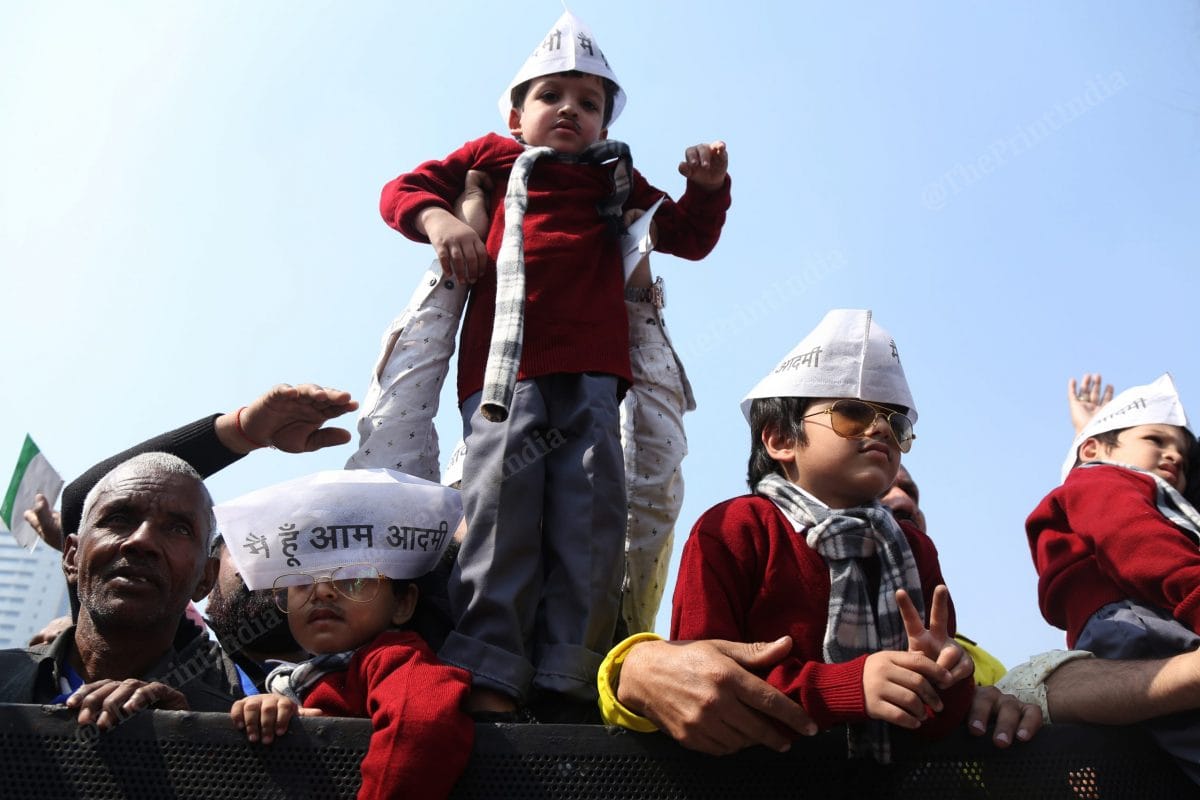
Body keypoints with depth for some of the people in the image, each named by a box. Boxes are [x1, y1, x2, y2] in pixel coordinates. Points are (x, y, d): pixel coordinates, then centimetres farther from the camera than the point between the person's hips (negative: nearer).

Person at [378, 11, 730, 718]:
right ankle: (486, 675, -16)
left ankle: (568, 682, -10)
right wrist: (437, 217, -2)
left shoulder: (619, 183, 28)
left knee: (591, 516, -10)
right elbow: (402, 190, 20)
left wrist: (708, 189, 9)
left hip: (591, 374, 2)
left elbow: (690, 238, 29)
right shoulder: (492, 160, 23)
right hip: (503, 370, -2)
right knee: (500, 506, -14)